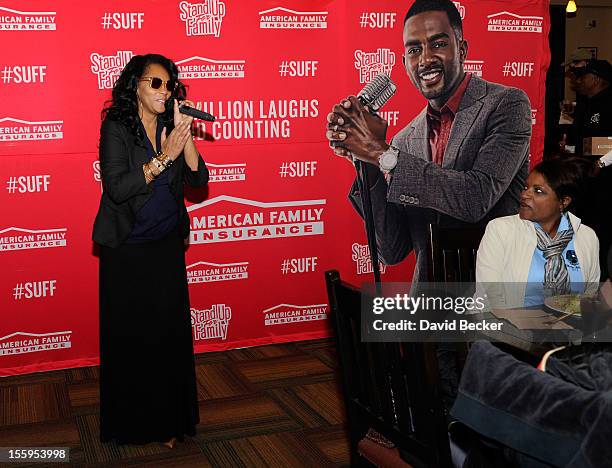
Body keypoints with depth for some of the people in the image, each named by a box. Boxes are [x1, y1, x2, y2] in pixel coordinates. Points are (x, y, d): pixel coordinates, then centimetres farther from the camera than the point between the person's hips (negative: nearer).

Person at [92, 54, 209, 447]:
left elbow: (198, 179, -4)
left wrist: (185, 136, -15)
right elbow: (116, 187, -18)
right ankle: (131, 423, 20)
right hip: (127, 251, -4)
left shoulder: (171, 128, 6)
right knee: (130, 336, 5)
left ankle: (169, 419, 19)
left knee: (170, 332, 5)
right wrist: (163, 158, -21)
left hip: (167, 246, 4)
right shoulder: (116, 128, -7)